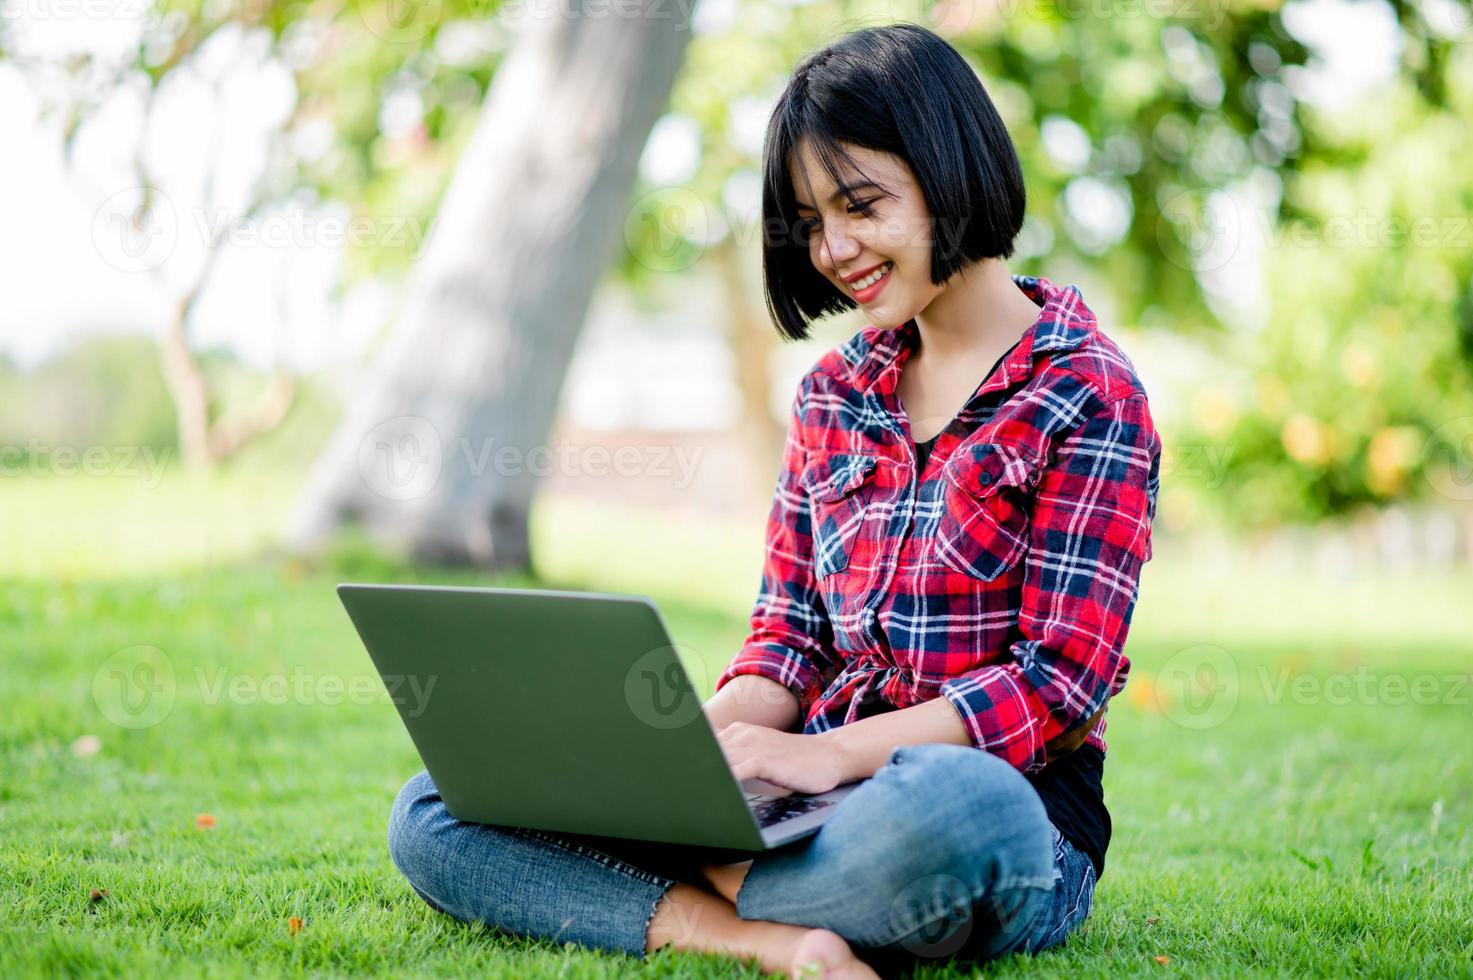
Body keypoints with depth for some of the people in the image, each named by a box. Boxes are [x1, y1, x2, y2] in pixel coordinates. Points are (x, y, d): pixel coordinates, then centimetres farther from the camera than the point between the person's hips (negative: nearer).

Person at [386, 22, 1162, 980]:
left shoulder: (1089, 396, -3)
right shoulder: (832, 393, 16)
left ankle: (706, 891, -15)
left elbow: (1059, 684, -10)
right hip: (826, 807, 6)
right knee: (434, 815, -7)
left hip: (1013, 805, -5)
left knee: (955, 806, -45)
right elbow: (788, 638, 13)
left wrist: (833, 751, -21)